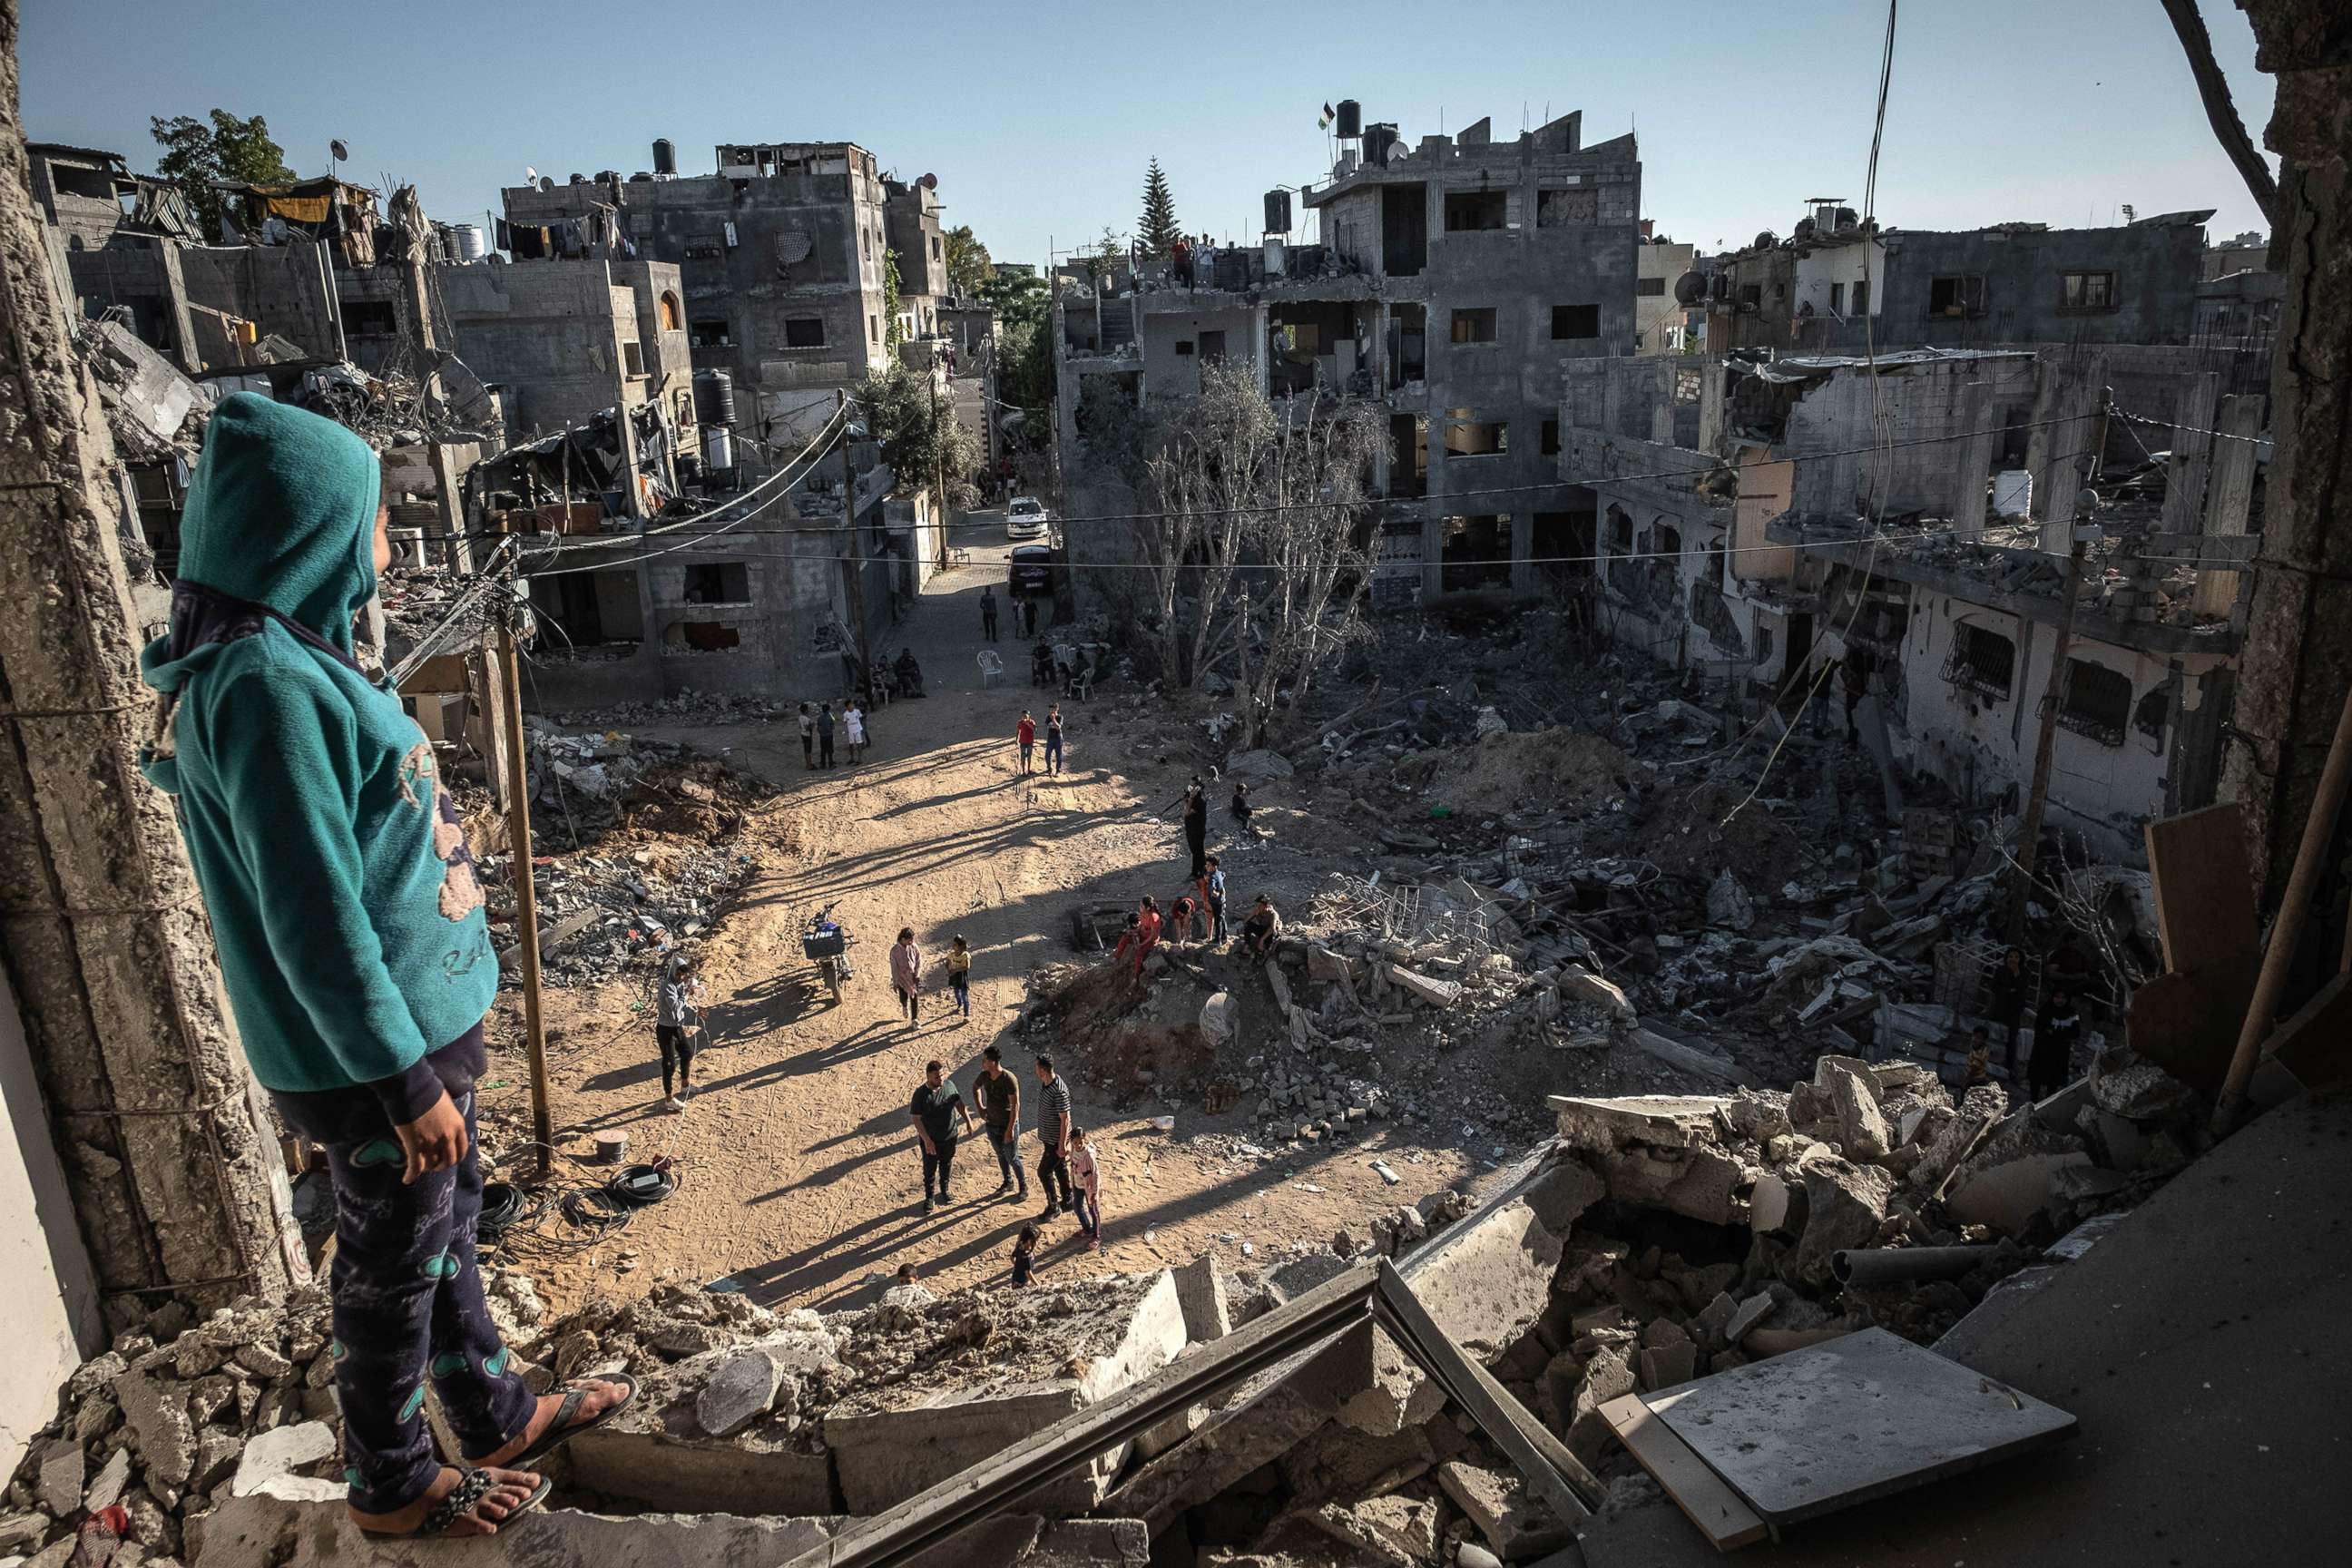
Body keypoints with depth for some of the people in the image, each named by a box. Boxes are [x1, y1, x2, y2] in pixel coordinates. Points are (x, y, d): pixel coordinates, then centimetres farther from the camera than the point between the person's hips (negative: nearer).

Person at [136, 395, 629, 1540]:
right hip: (374, 1052, -9)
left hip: (416, 1017, 9)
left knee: (447, 1228, 23)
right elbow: (313, 920, -26)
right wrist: (406, 1080, -19)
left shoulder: (288, 659, 5)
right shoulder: (267, 684, -25)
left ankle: (497, 1415, 43)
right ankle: (391, 1486, 34)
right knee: (394, 1270, 11)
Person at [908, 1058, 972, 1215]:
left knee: (947, 1165, 21)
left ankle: (945, 1190, 45)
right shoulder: (921, 1094, -25)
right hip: (930, 1140, -4)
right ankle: (929, 1197, 32)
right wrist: (927, 1140, -25)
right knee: (930, 1169, 13)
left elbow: (959, 1103, 6)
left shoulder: (949, 1085, -10)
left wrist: (968, 1120, 5)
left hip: (949, 1136, 4)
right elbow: (916, 1118, -22)